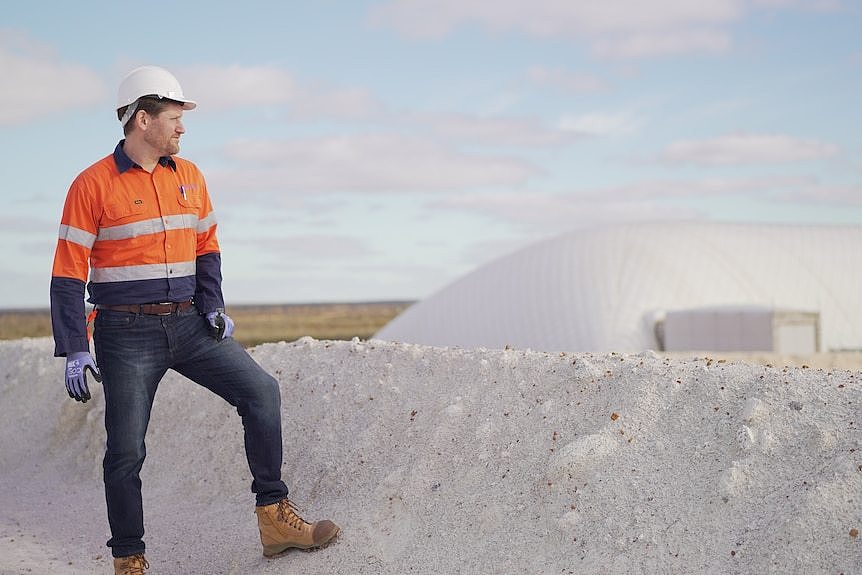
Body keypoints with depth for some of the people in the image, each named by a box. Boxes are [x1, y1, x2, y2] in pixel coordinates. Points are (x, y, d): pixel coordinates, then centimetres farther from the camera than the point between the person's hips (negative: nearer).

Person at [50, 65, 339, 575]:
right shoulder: (93, 185, -9)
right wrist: (75, 351, -13)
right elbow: (69, 273, -8)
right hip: (126, 335, -4)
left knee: (260, 390, -10)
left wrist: (212, 307, 1)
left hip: (187, 324, 5)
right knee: (126, 451, -1)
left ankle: (274, 517, -3)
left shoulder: (189, 176, 8)